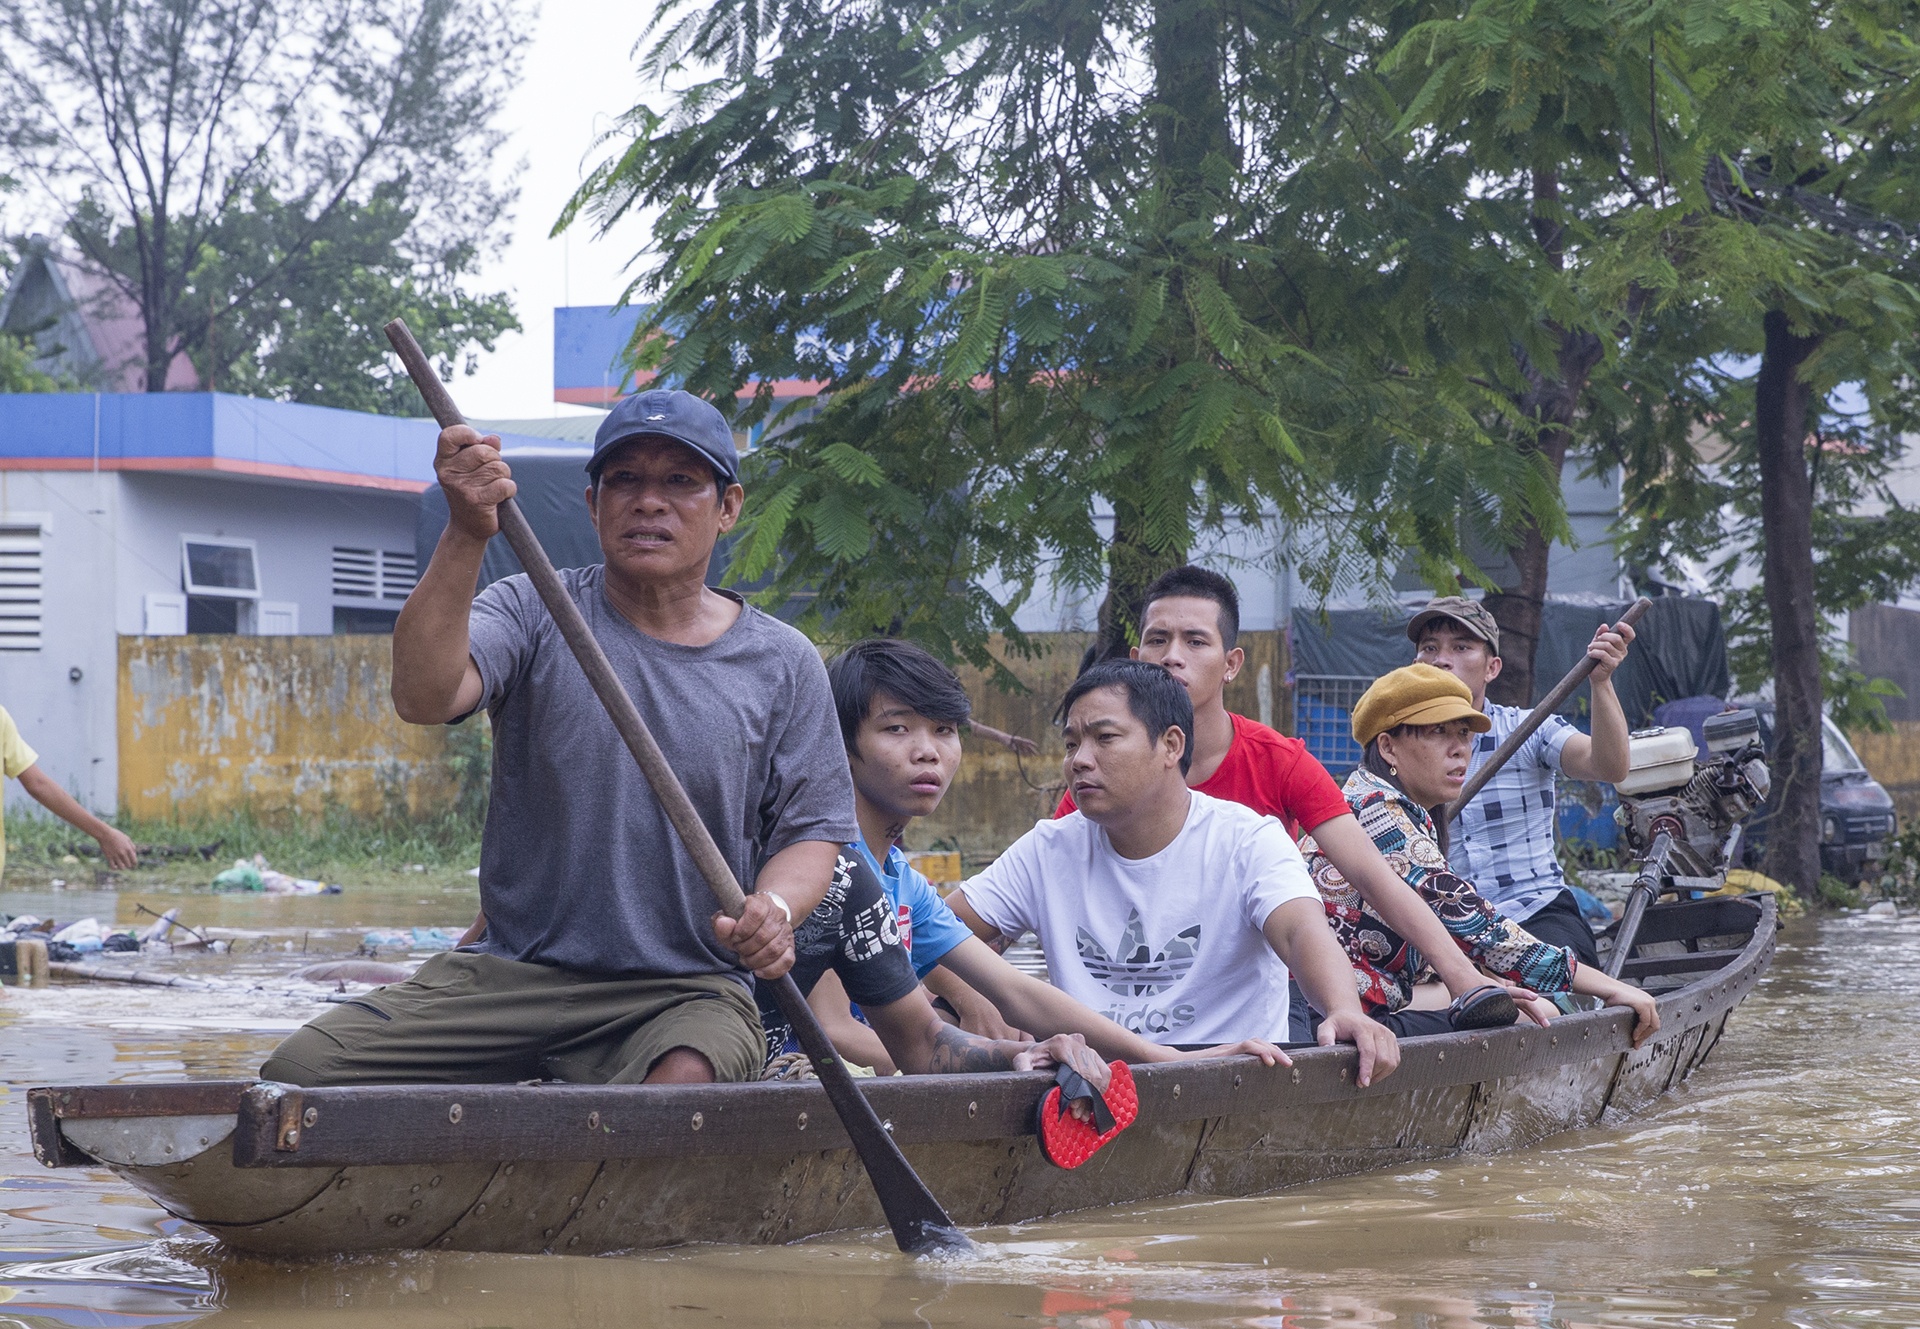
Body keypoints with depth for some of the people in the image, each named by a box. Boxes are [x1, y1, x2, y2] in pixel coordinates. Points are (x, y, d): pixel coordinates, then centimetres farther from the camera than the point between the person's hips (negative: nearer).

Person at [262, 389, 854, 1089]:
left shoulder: (782, 664, 8)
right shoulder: (533, 612, 4)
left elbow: (811, 833, 8)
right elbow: (423, 697, -15)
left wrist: (775, 909, -15)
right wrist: (466, 536, -27)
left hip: (686, 988, -1)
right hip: (509, 972, 1)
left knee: (685, 1083, -38)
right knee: (297, 1071, -17)